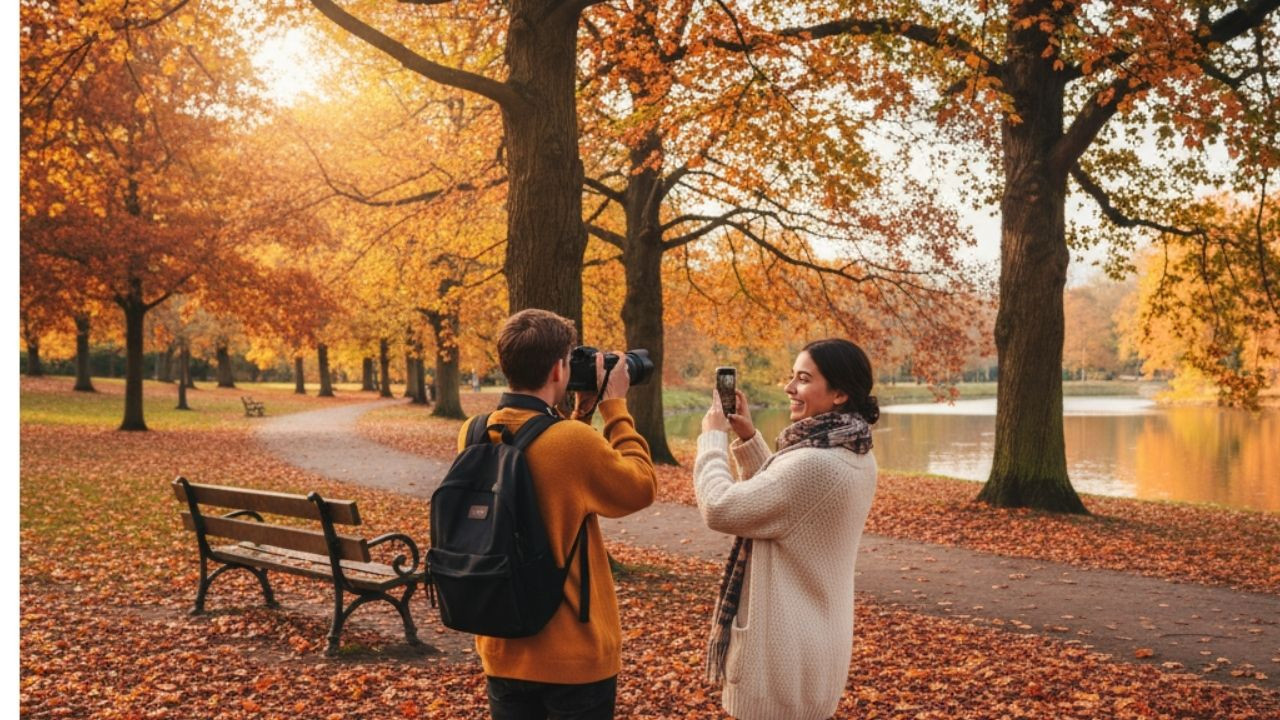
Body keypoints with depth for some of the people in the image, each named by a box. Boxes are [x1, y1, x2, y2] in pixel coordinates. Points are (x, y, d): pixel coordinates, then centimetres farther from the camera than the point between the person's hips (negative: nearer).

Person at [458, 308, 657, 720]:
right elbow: (641, 487, -6)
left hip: (503, 650, 6)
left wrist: (580, 413, 10)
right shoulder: (574, 442, -23)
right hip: (576, 655, -5)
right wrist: (616, 408, -1)